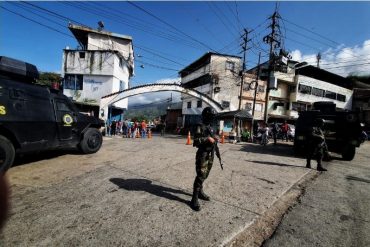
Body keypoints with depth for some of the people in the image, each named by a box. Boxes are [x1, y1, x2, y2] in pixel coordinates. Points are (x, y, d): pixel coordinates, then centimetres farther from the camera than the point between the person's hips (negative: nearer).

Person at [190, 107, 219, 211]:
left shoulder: (210, 127, 14)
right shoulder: (200, 127, -12)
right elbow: (196, 141, -19)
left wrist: (214, 138, 6)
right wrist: (207, 139, -25)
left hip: (210, 155, 9)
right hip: (203, 155, -8)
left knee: (205, 175, 18)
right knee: (200, 176, -7)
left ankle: (200, 192, 36)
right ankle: (194, 199, 3)